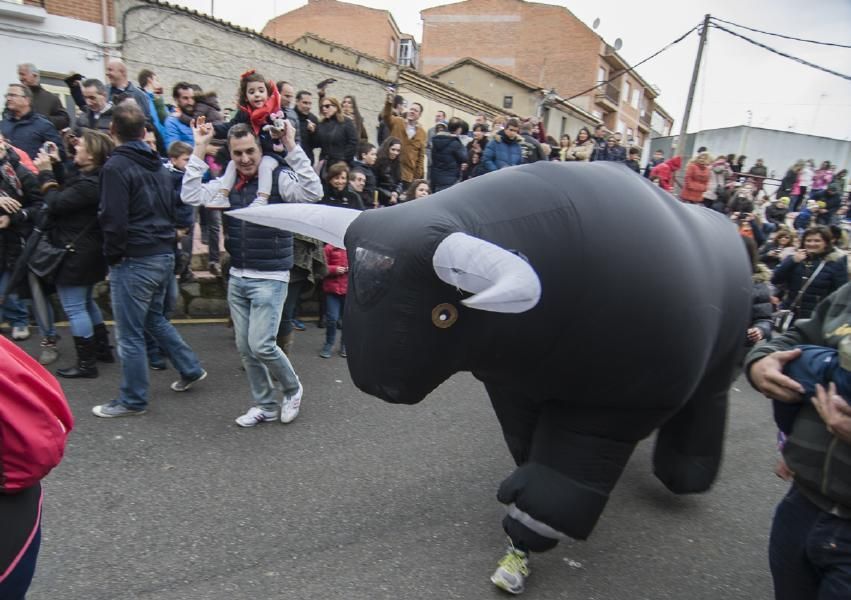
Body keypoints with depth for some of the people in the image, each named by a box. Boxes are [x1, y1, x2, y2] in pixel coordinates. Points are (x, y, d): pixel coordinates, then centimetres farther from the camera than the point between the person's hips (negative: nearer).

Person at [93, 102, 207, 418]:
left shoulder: (116, 166, -13)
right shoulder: (159, 166, 12)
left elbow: (114, 219, -17)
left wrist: (112, 255, -5)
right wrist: (164, 245, 15)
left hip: (134, 261, -8)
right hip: (164, 255, 8)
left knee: (130, 333, 3)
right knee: (154, 318, 24)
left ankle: (133, 400, 15)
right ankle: (190, 369, 27)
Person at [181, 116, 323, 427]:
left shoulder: (279, 177, -9)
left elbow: (313, 192, -26)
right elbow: (191, 196, -5)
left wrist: (292, 147, -26)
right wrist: (199, 149, -6)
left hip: (270, 279, -6)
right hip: (237, 278, 7)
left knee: (261, 345, -11)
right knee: (245, 347, 10)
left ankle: (292, 388, 17)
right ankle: (265, 405, 26)